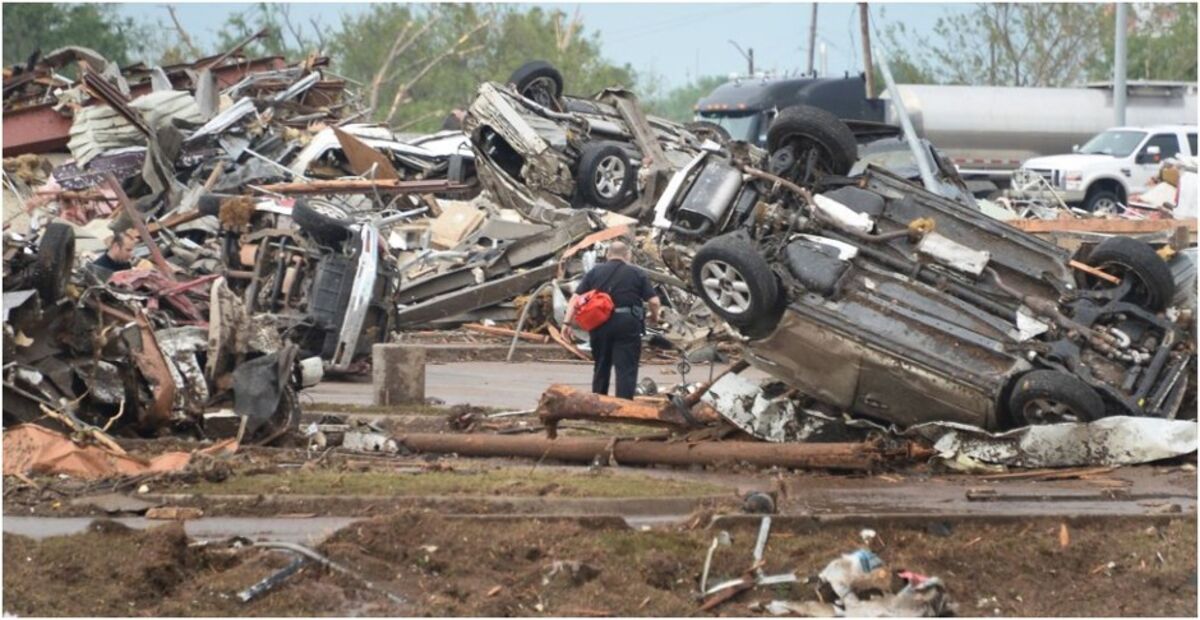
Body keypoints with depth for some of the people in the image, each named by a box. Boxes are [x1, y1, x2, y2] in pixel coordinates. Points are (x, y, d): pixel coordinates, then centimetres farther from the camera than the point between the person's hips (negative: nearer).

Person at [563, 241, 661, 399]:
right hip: (627, 325, -3)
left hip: (600, 324, 3)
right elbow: (654, 301, 0)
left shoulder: (595, 272, 10)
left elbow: (576, 298, 2)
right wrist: (654, 317, 20)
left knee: (601, 368, 17)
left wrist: (567, 323, 1)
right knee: (626, 369, -3)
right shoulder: (636, 273, 5)